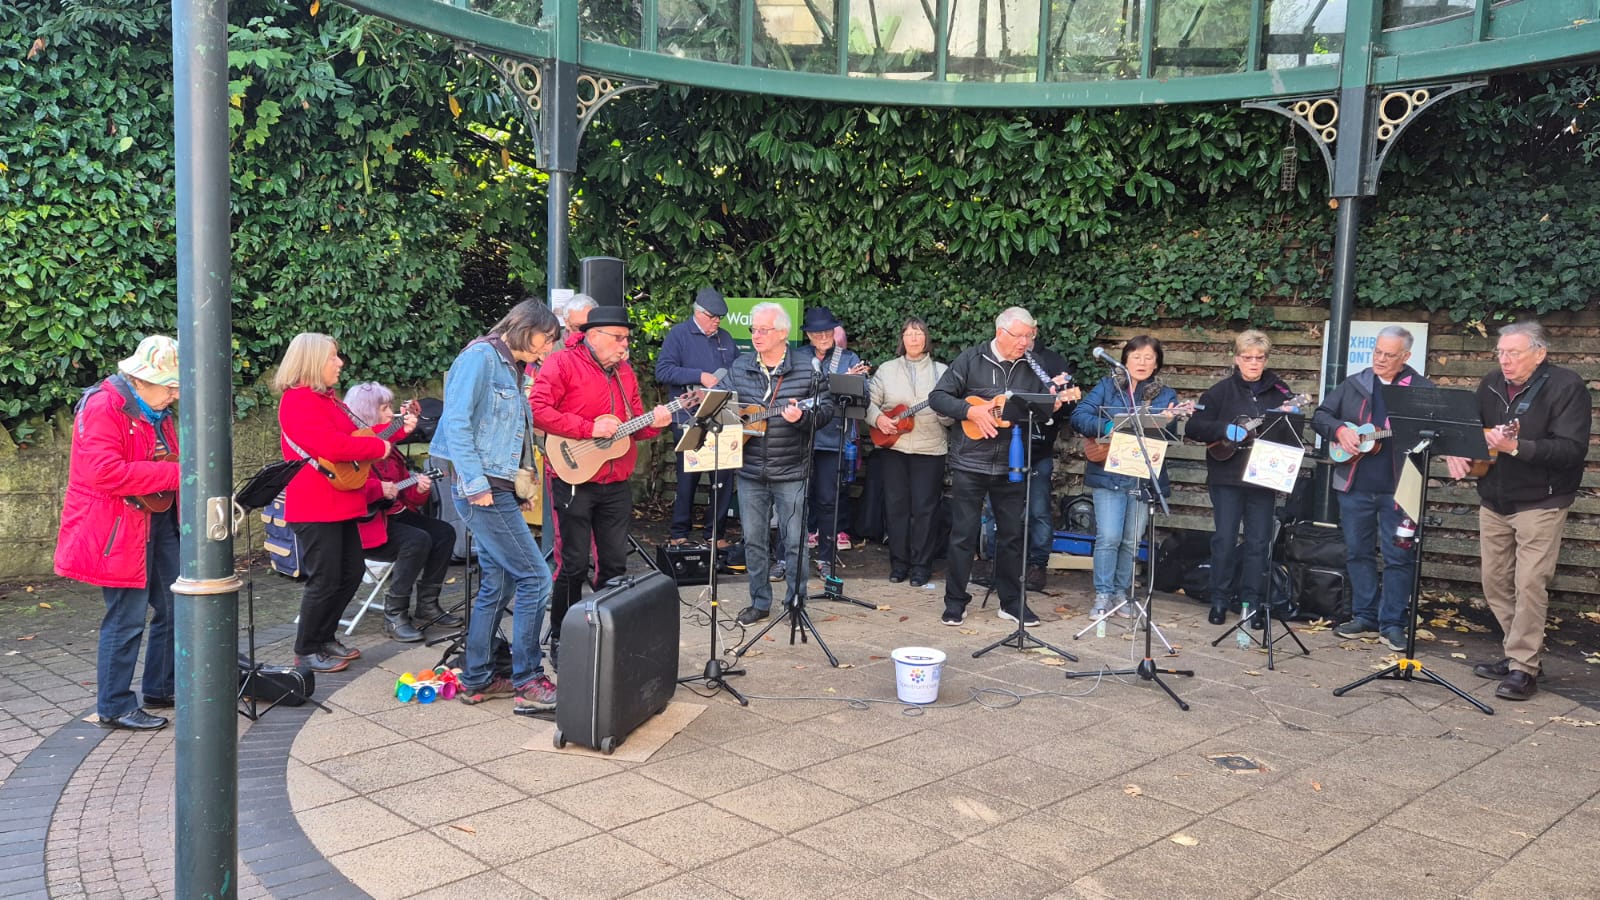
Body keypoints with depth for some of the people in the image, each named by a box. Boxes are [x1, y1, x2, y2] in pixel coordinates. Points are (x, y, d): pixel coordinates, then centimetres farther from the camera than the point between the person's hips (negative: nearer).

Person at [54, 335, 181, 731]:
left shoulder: (156, 411, 13)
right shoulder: (104, 407, -16)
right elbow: (105, 473, -27)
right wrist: (174, 473, -25)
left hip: (160, 519, 9)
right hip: (119, 528, -9)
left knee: (175, 607, 13)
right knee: (127, 619, -3)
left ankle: (160, 689, 27)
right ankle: (114, 706, 10)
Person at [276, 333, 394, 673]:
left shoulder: (326, 398, 17)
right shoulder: (299, 401, -16)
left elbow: (355, 433, 23)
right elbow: (331, 445, -28)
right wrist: (379, 447, -17)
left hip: (340, 505, 10)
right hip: (315, 509, -10)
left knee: (351, 572, 15)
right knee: (325, 580, -4)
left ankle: (325, 637, 28)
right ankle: (307, 651, 10)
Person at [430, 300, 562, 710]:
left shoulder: (512, 370, 18)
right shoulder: (481, 356, -10)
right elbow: (456, 421, -18)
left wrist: (522, 482, 10)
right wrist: (475, 484, -21)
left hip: (499, 489, 10)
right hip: (479, 488, -10)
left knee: (497, 584, 12)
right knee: (534, 577, -9)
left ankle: (477, 679, 22)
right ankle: (528, 680, -1)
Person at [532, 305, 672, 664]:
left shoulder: (625, 372, 14)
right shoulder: (563, 363, -7)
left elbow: (634, 427, 18)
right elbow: (537, 411, -19)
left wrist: (654, 423, -4)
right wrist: (590, 428, -21)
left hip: (616, 484, 7)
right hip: (574, 481, -6)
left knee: (615, 563, 11)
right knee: (575, 564, -3)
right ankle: (560, 639, 12)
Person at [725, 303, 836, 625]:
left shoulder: (806, 370, -4)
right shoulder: (739, 368, 6)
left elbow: (827, 410, -4)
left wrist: (802, 417, -22)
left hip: (790, 473, -3)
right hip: (750, 471, 3)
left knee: (794, 540, 3)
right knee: (753, 539, 10)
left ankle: (796, 601, 18)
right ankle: (760, 602, 23)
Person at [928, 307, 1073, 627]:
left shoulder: (1032, 367, 7)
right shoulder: (971, 360, -3)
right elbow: (937, 397, -5)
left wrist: (1052, 405, -11)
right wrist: (972, 411, -17)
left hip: (1011, 466, 3)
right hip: (970, 464, -3)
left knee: (1013, 534, 10)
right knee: (963, 533, 2)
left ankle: (1011, 601, 22)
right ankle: (955, 601, 13)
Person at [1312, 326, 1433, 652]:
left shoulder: (1422, 389, 1)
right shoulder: (1353, 385, 10)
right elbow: (1320, 416, 12)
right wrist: (1340, 429, -8)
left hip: (1399, 487, -3)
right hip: (1355, 484, 3)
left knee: (1398, 555, -1)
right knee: (1357, 551, 10)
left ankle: (1392, 623, 8)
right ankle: (1365, 616, 21)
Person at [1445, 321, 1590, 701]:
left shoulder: (1566, 386, -13)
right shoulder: (1492, 384, 7)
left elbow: (1572, 449, -22)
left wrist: (1517, 447, -33)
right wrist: (1454, 451, -5)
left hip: (1540, 502, -7)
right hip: (1494, 500, 7)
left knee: (1530, 584, -9)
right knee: (1495, 583, 11)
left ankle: (1523, 668, -1)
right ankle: (1521, 651, 25)